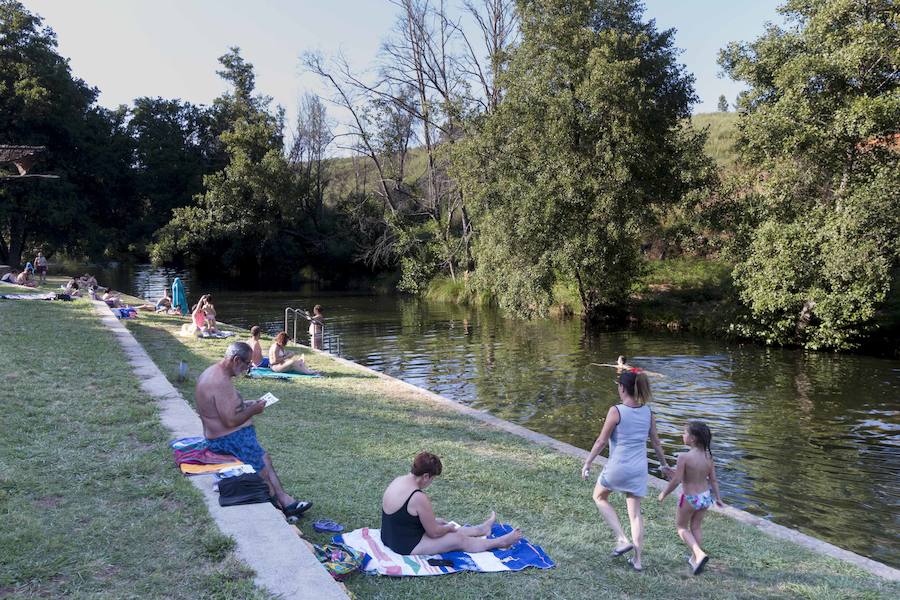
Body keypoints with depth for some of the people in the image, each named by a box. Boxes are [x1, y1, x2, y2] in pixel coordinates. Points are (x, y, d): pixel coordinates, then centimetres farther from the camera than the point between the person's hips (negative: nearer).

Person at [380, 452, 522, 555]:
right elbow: (434, 532, -18)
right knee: (459, 540, 5)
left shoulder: (399, 480, -1)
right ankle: (501, 542, 21)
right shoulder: (419, 497, -29)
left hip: (391, 537, 9)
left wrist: (435, 521, 15)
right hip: (407, 547, -9)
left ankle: (479, 529, 47)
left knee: (448, 530, 25)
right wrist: (448, 528, 3)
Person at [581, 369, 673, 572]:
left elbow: (601, 441, -12)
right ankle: (637, 560, 20)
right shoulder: (648, 412, 0)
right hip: (639, 469, 5)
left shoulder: (616, 411, -16)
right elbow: (656, 441, 10)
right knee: (635, 512, 16)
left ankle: (623, 539, 11)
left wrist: (587, 463, -1)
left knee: (599, 497, 22)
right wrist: (664, 464, 25)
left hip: (617, 467, -5)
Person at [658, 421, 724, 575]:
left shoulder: (684, 457, -24)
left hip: (689, 499, -5)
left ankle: (699, 553, -2)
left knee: (681, 527, 16)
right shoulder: (708, 456, -8)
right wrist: (717, 498, 14)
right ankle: (695, 558, 34)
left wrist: (664, 493, -5)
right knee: (696, 527, 24)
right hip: (706, 497, 5)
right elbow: (713, 480, -1)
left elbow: (676, 481, -20)